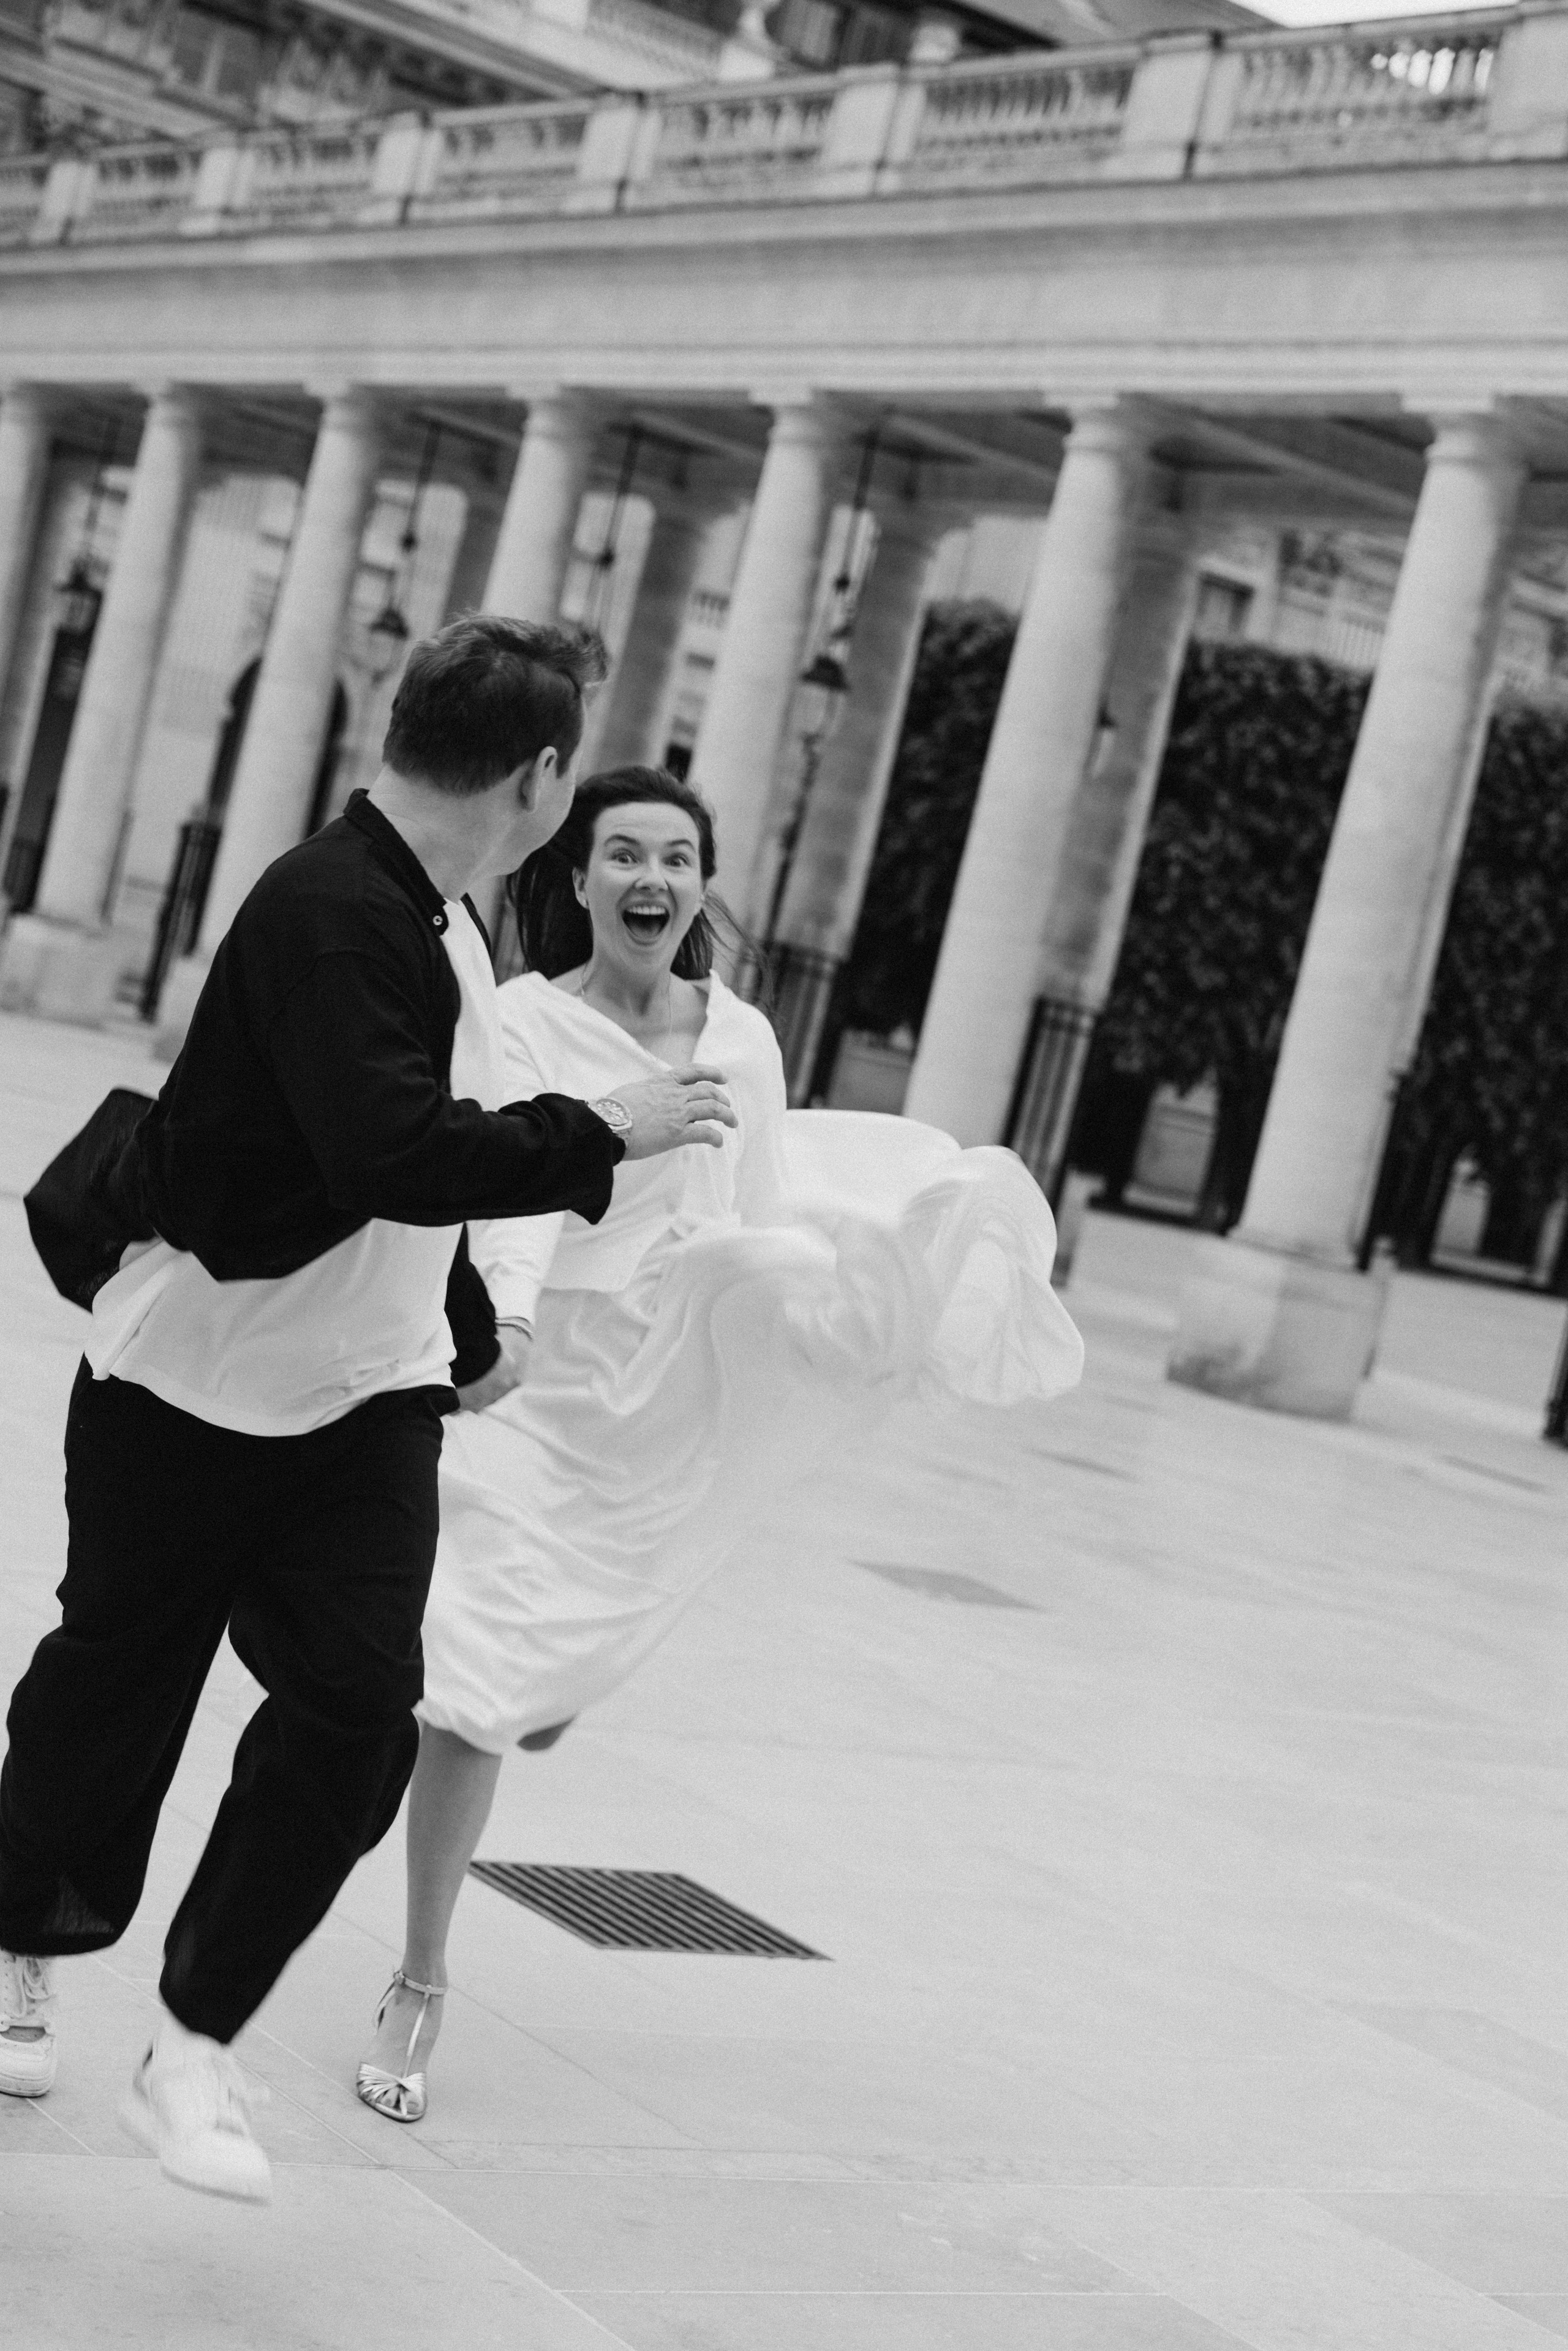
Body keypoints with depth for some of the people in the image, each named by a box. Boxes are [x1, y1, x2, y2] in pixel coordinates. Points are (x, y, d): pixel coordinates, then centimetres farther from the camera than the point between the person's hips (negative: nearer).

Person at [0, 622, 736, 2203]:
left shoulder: (439, 919, 7)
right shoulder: (329, 915, -23)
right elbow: (394, 1152, -35)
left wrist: (471, 1329, 29)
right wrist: (602, 1136, -25)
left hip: (367, 1397, 7)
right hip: (187, 1388, -7)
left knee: (356, 1715, -7)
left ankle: (192, 2053, 4)